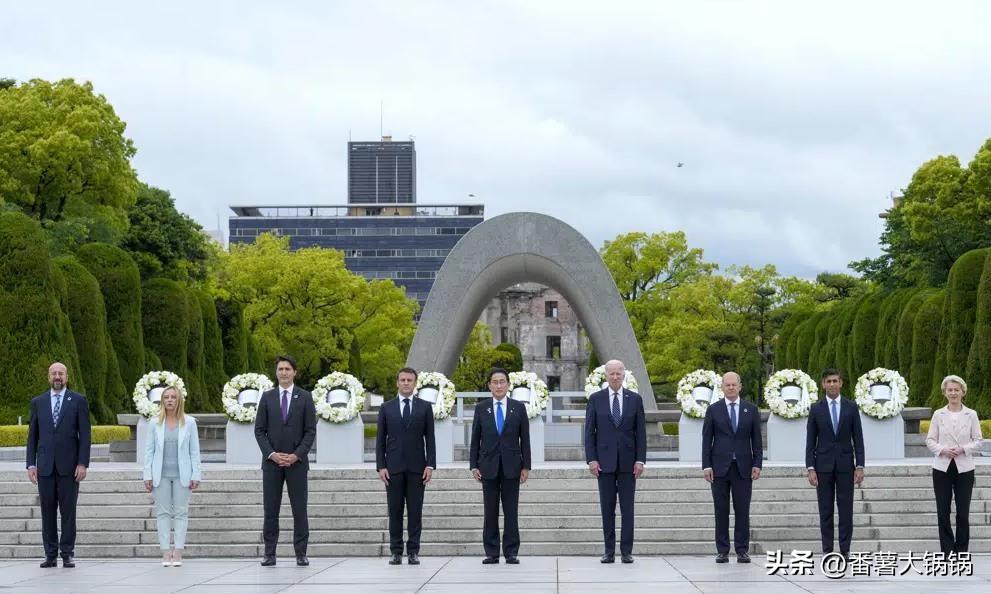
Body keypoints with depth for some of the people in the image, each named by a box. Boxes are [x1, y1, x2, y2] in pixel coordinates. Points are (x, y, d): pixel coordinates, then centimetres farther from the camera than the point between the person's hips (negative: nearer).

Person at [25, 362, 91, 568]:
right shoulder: (38, 402, 11)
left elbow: (85, 434, 0)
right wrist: (31, 464, 3)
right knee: (47, 512, 3)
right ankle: (50, 555, 9)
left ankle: (67, 554, 6)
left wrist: (83, 463, -8)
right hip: (45, 466, 2)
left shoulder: (78, 401, 4)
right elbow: (32, 435, 11)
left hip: (69, 466, -2)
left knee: (68, 512, 0)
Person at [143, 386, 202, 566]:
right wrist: (148, 476, -1)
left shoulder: (189, 423, 3)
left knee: (181, 512, -1)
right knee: (163, 512, 1)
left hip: (182, 475, -1)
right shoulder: (155, 424, 5)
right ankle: (166, 553, 2)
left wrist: (195, 475, -3)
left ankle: (178, 553, 1)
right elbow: (149, 451, 5)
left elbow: (194, 451, 3)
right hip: (161, 475, 1)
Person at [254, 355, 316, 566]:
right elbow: (259, 430, 4)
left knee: (299, 510, 0)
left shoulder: (305, 397, 4)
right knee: (270, 510, 2)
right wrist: (272, 454, -9)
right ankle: (269, 554, 5)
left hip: (297, 461, -1)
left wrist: (296, 455, -11)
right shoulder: (267, 397, 7)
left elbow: (310, 431, 0)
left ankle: (301, 554, 4)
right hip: (271, 462, 1)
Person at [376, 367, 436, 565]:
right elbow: (380, 439, 6)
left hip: (416, 467, 0)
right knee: (395, 511, 2)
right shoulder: (386, 408, 7)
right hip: (394, 467, 0)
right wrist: (381, 466, -3)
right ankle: (396, 552, 6)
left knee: (415, 511, 0)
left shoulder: (425, 407, 6)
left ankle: (413, 552, 4)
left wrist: (430, 465, -5)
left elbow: (430, 438, 4)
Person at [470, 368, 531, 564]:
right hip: (488, 467, 1)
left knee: (511, 512, 1)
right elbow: (475, 439, 6)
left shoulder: (518, 407, 4)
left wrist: (526, 466, -1)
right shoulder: (481, 408, 6)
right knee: (490, 512, 3)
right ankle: (491, 553, 7)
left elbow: (525, 439, 4)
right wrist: (474, 466, 0)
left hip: (511, 466, -1)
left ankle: (511, 552, 6)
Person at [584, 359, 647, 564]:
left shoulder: (635, 399, 4)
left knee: (627, 508, 1)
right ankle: (609, 551, 8)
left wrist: (640, 460, -4)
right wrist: (591, 459, -6)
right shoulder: (595, 399, 3)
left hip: (628, 461, 0)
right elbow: (589, 432, 2)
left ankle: (626, 551, 4)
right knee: (607, 509, 3)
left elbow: (641, 432, 4)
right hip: (604, 461, 0)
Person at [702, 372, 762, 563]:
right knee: (721, 511, 2)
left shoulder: (751, 410, 7)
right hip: (720, 467, 0)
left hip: (743, 468, 1)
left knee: (742, 511, 0)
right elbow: (707, 440, 3)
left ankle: (742, 551, 6)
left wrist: (757, 465, -2)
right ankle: (722, 551, 6)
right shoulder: (713, 410, 5)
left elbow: (756, 440, 7)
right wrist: (706, 466, -4)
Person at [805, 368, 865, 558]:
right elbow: (810, 442, 2)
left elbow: (858, 439, 4)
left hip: (845, 464, 0)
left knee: (846, 509, 0)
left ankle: (845, 550, 4)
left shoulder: (851, 407, 4)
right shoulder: (816, 409, 3)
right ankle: (827, 550, 7)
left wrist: (860, 466, -4)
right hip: (823, 465, 0)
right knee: (825, 510, 2)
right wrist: (810, 468, -6)